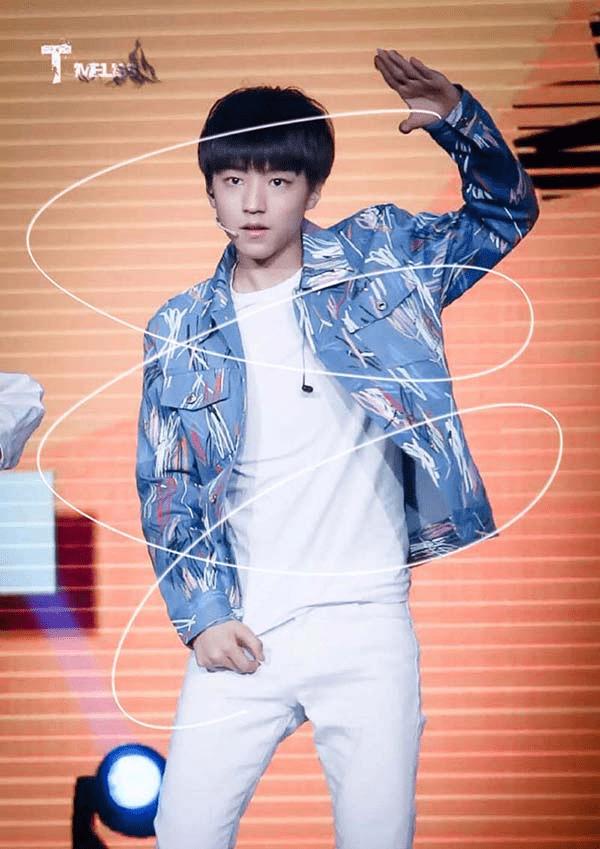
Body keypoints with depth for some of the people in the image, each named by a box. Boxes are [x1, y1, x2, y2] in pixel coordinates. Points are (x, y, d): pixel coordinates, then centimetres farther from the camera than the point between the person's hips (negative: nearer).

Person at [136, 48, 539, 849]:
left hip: (368, 623, -1)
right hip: (241, 630, 1)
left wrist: (455, 116, -12)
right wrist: (200, 615, -3)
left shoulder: (377, 258, 1)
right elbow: (165, 487, 7)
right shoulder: (179, 330, 3)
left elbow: (506, 214, 7)